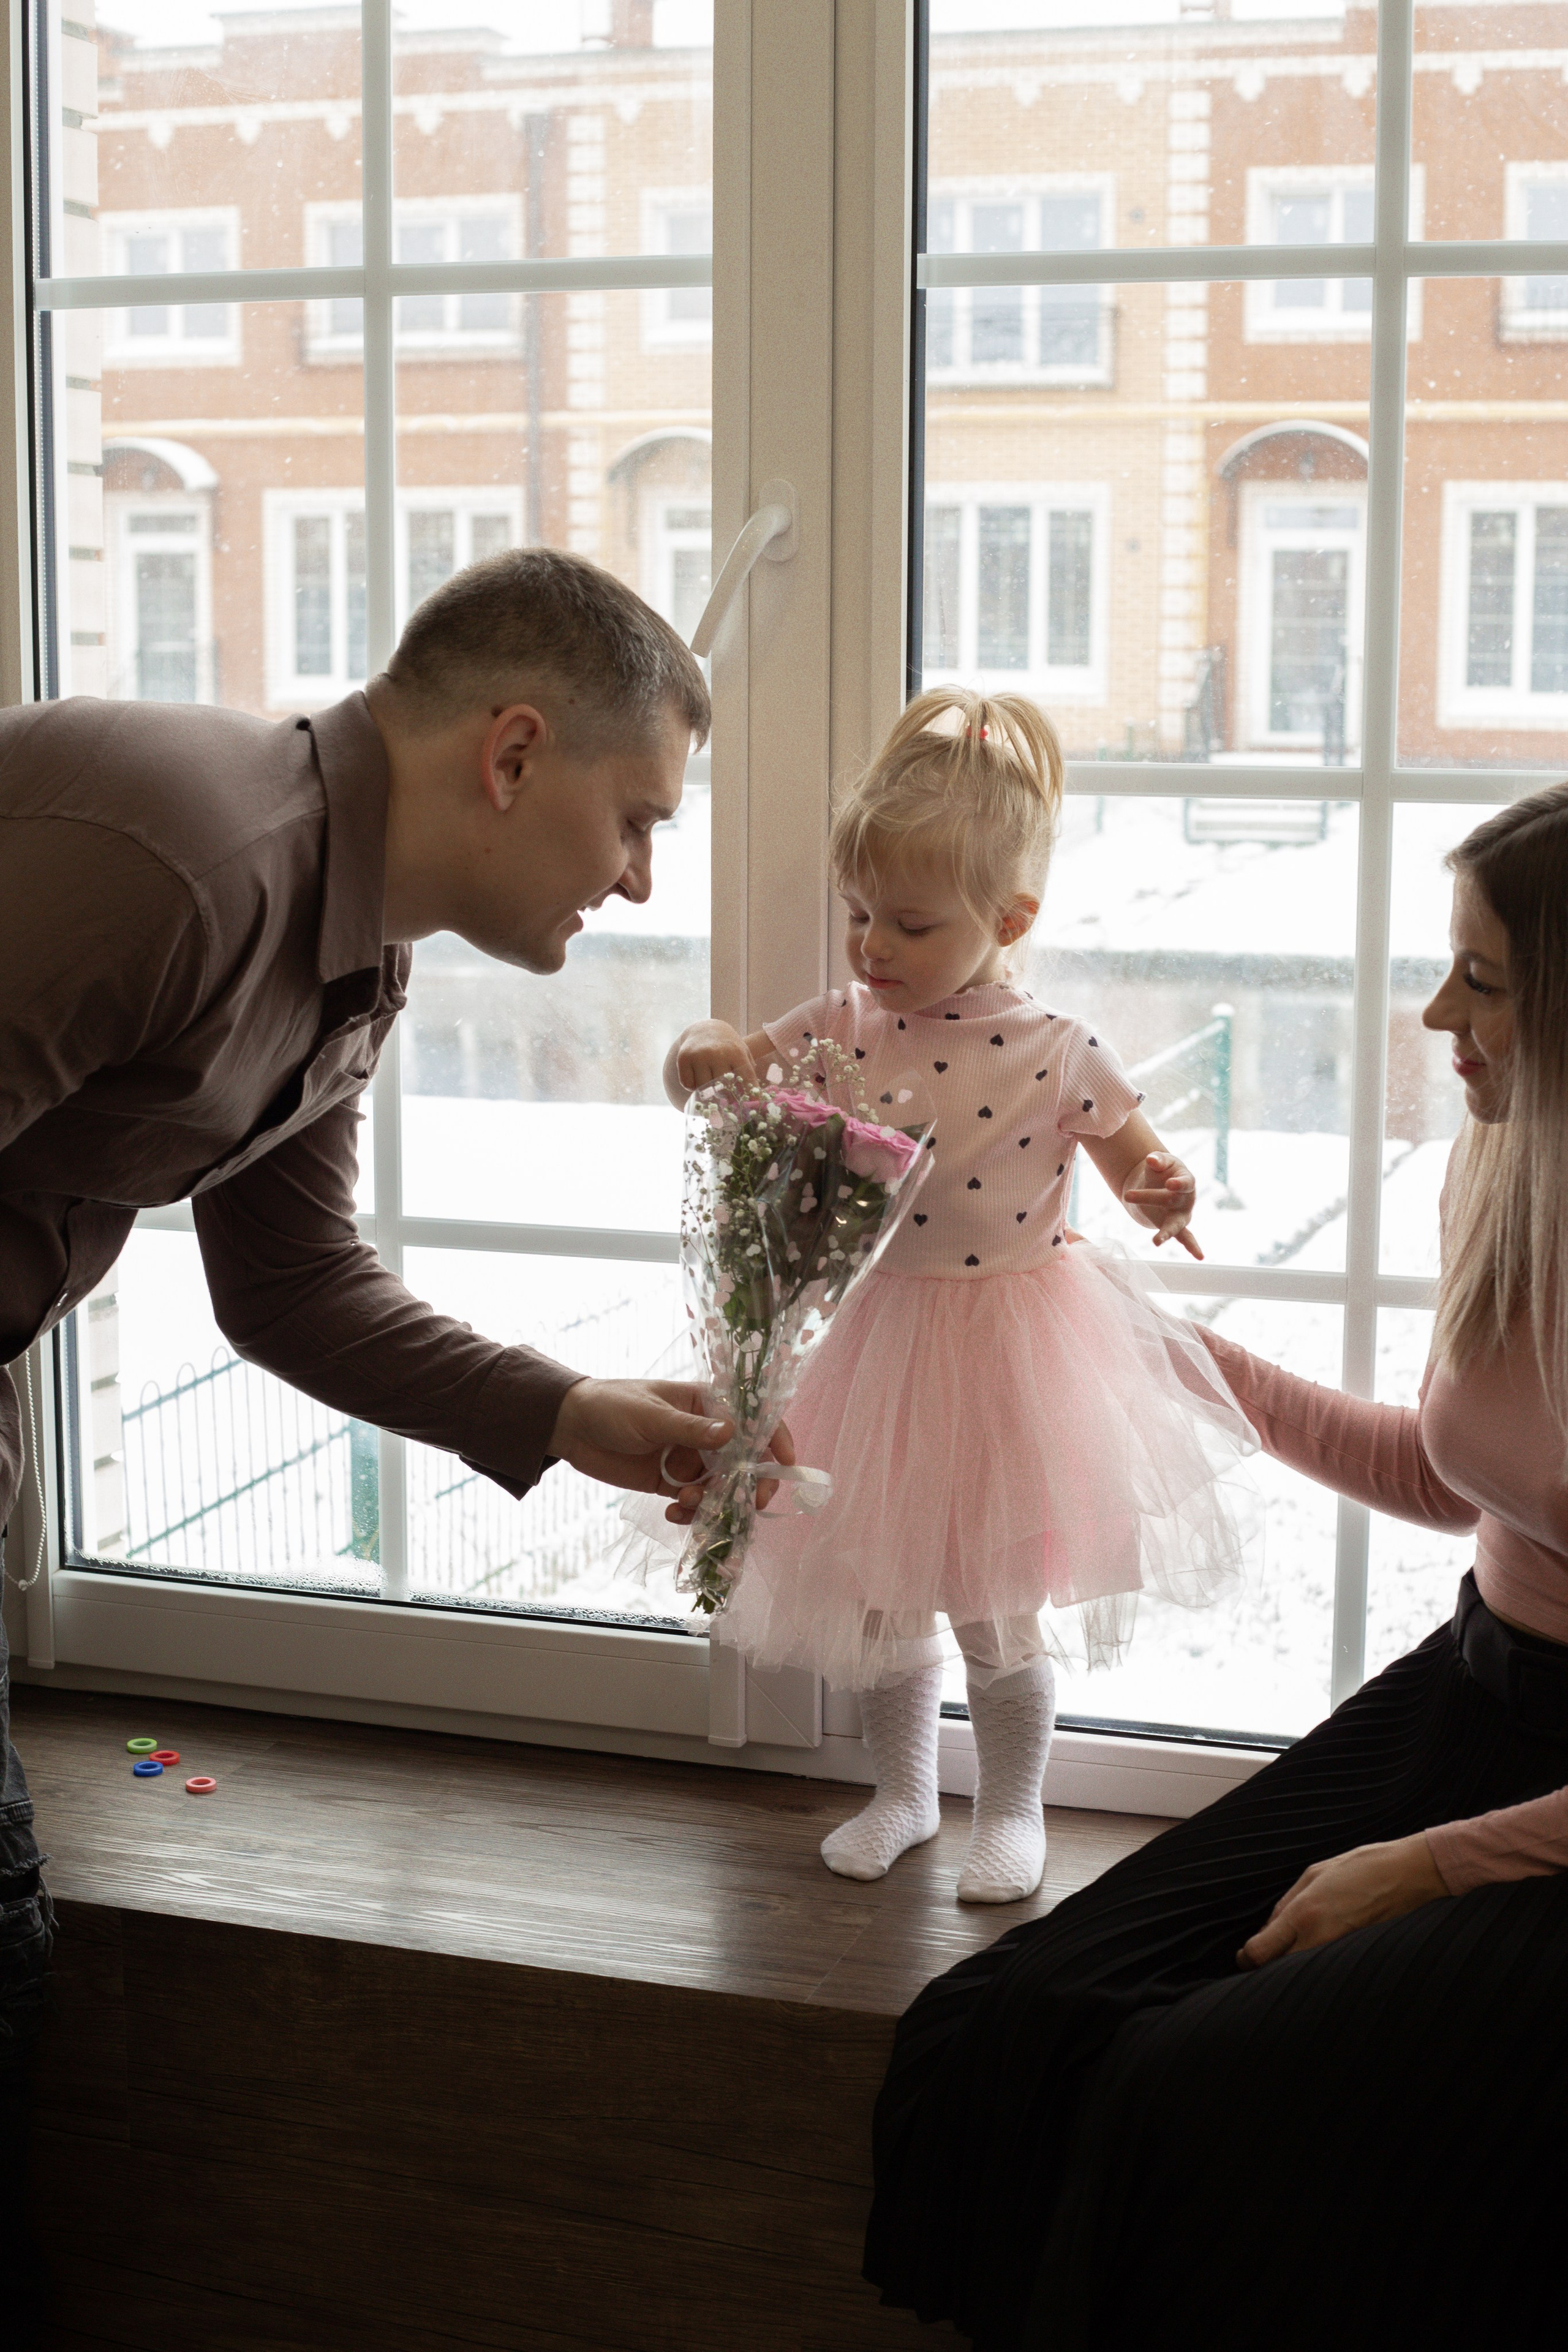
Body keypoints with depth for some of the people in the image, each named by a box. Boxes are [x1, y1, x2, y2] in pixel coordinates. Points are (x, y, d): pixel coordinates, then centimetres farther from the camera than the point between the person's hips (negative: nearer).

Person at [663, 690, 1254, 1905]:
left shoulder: (1059, 1051, -11)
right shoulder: (840, 1029, -4)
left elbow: (1138, 1155, 1)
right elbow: (709, 1073, 2)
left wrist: (1163, 1194, -22)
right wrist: (705, 1055, -21)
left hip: (1013, 1347, -3)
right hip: (885, 1340, 4)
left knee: (999, 1608, 6)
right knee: (876, 1590, 14)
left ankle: (1013, 1811, 27)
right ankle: (903, 1792, 35)